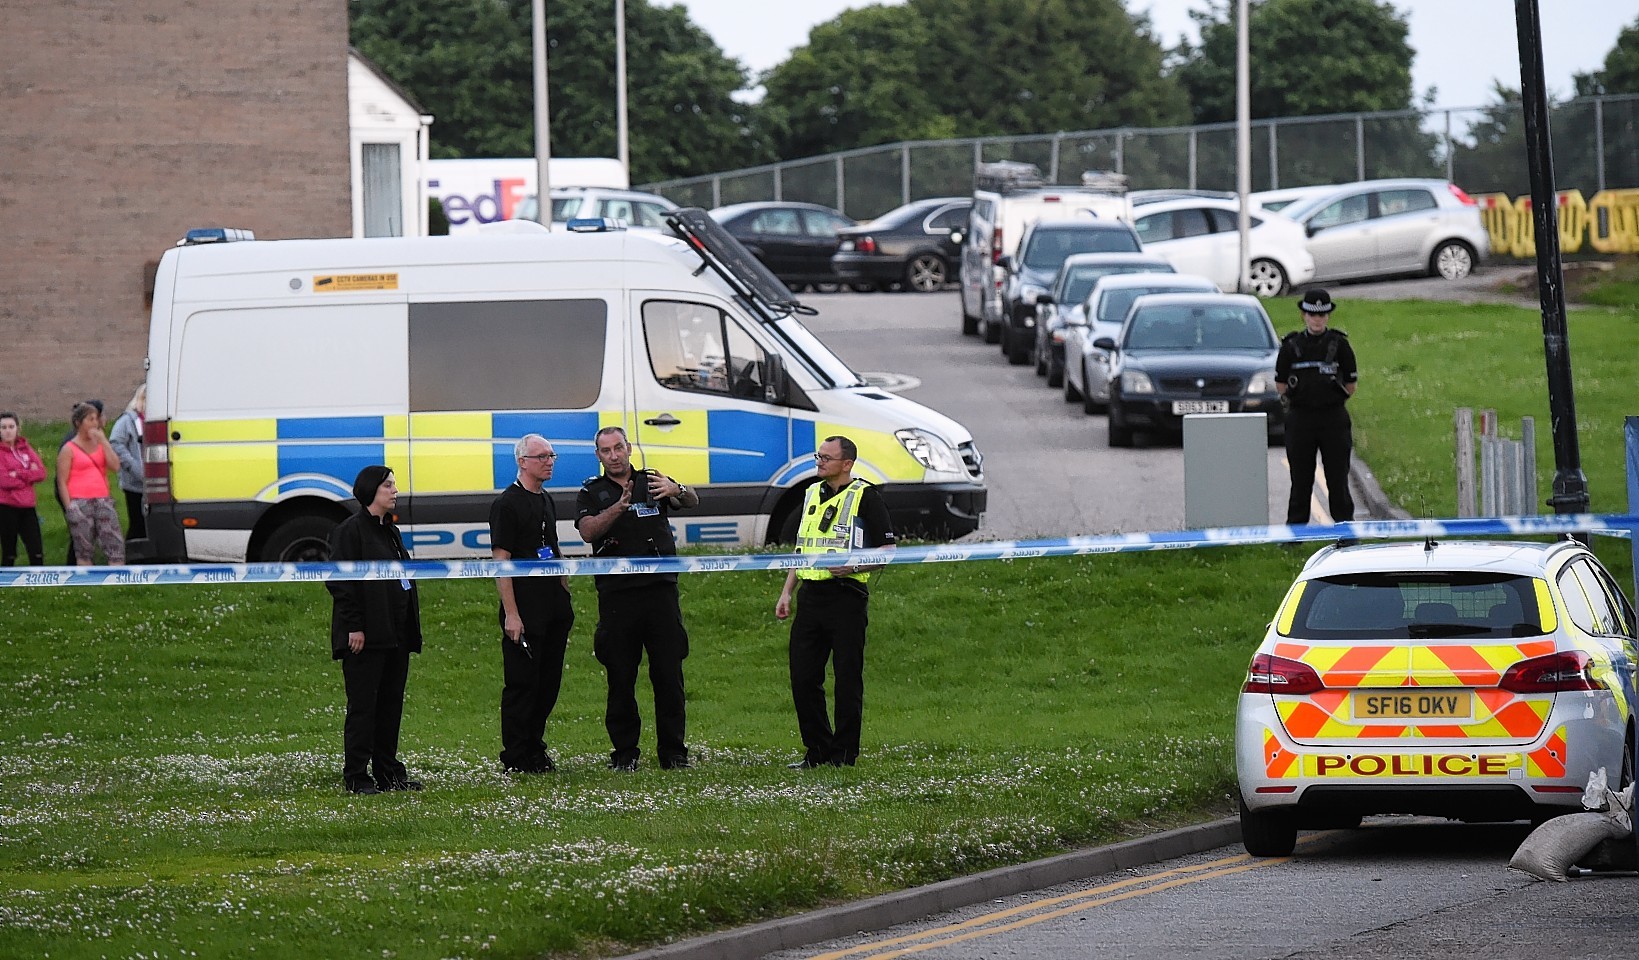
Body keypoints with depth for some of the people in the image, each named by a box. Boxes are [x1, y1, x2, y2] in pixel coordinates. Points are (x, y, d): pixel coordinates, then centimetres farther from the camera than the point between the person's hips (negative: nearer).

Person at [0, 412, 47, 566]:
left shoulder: (25, 448, 12)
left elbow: (41, 472, 1)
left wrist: (18, 474, -11)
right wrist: (28, 475, -5)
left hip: (27, 507, 5)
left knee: (37, 553, 1)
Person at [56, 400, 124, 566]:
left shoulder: (100, 444, 15)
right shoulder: (69, 449, 0)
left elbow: (115, 466, 2)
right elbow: (62, 482, -3)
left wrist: (103, 441, -3)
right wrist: (69, 508, -12)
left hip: (102, 501, 4)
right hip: (80, 503, -4)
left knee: (116, 546, -5)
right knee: (84, 551, 0)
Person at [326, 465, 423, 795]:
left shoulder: (390, 531, 18)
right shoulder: (351, 530, -9)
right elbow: (339, 581, -14)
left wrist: (409, 630, 17)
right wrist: (354, 626, -20)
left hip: (395, 636, 9)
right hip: (366, 637, -9)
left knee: (391, 704, 11)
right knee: (363, 706, -5)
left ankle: (388, 771, 18)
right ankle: (357, 776, -2)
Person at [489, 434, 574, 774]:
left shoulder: (546, 502, 16)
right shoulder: (507, 504, -10)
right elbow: (501, 561, -14)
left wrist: (564, 603, 21)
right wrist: (511, 614, -19)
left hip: (553, 609, 8)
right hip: (524, 611, -8)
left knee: (548, 682, 11)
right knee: (521, 683, -4)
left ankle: (534, 748, 21)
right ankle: (515, 758, 2)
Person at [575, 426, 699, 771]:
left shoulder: (652, 481, 12)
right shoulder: (592, 492, 10)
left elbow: (692, 501, -2)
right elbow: (587, 531, -7)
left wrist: (677, 491, -26)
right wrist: (617, 508, -25)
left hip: (660, 589, 1)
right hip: (617, 595, -1)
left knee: (669, 674, -1)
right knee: (620, 678, 0)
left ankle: (673, 751, 5)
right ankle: (624, 752, 7)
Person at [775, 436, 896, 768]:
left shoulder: (864, 496, -3)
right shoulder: (812, 494, 17)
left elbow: (888, 550, -4)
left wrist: (853, 566, -19)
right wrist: (786, 592, 18)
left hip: (846, 595, -7)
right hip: (811, 595, 7)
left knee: (848, 678, -1)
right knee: (803, 678, 4)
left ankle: (844, 752, 5)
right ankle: (817, 750, 14)